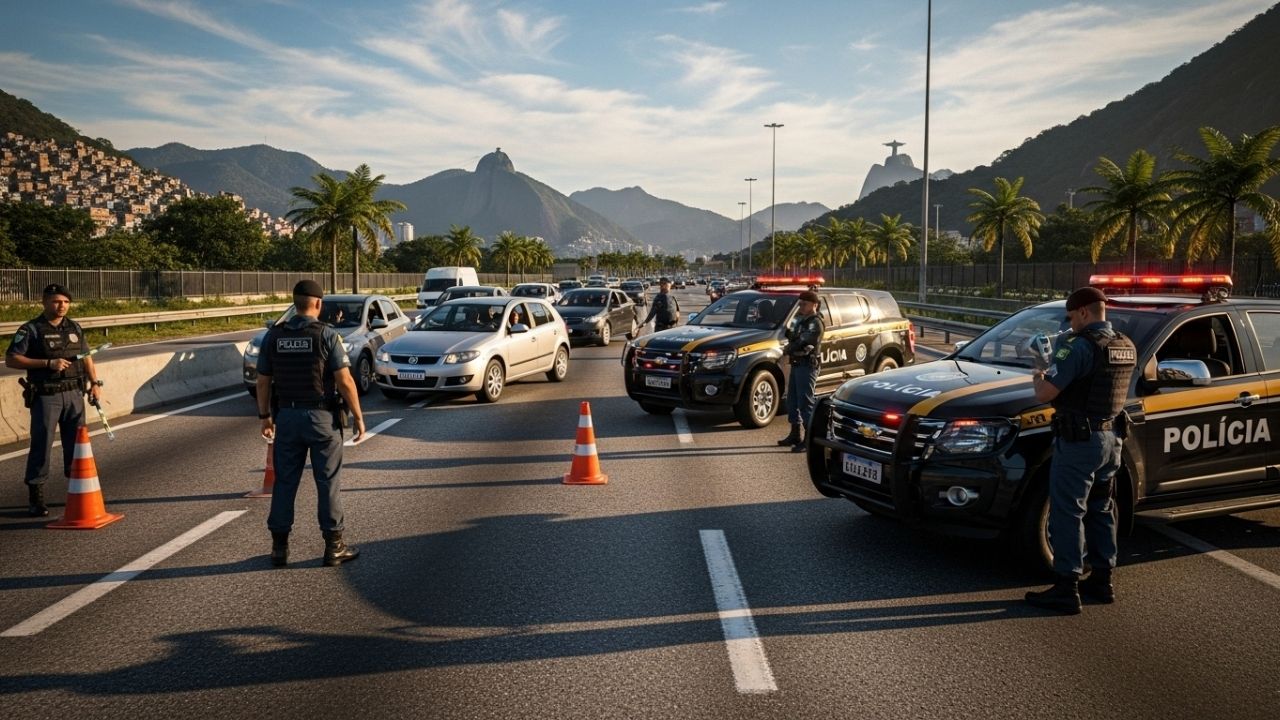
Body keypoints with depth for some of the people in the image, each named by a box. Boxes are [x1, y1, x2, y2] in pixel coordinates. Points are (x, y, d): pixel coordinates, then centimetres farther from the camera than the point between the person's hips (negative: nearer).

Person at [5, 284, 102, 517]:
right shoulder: (31, 329, -5)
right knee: (42, 445, -3)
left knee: (77, 443, 10)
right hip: (46, 397, -5)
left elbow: (86, 357, 17)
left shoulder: (75, 328, 11)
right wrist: (48, 363, -17)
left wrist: (95, 383, 7)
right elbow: (11, 359, -10)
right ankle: (35, 496, 6)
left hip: (74, 394, 5)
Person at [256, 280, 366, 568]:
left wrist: (265, 416, 18)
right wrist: (358, 416, -5)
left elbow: (263, 382, 6)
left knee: (285, 482, 12)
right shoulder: (327, 335, -10)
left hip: (287, 417, 4)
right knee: (328, 483, 5)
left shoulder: (273, 336, 2)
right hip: (322, 417, -3)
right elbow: (345, 381, -13)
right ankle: (333, 546, 11)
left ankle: (279, 547, 17)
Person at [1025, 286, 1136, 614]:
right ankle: (1102, 581, 27)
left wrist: (1038, 379, 0)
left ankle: (1066, 589, 2)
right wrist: (1055, 375, 15)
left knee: (1067, 513, -2)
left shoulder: (1079, 345, -19)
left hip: (1079, 439, -9)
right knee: (1101, 511, 18)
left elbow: (1045, 393, -22)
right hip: (1112, 436, 9)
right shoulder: (1126, 347, 9)